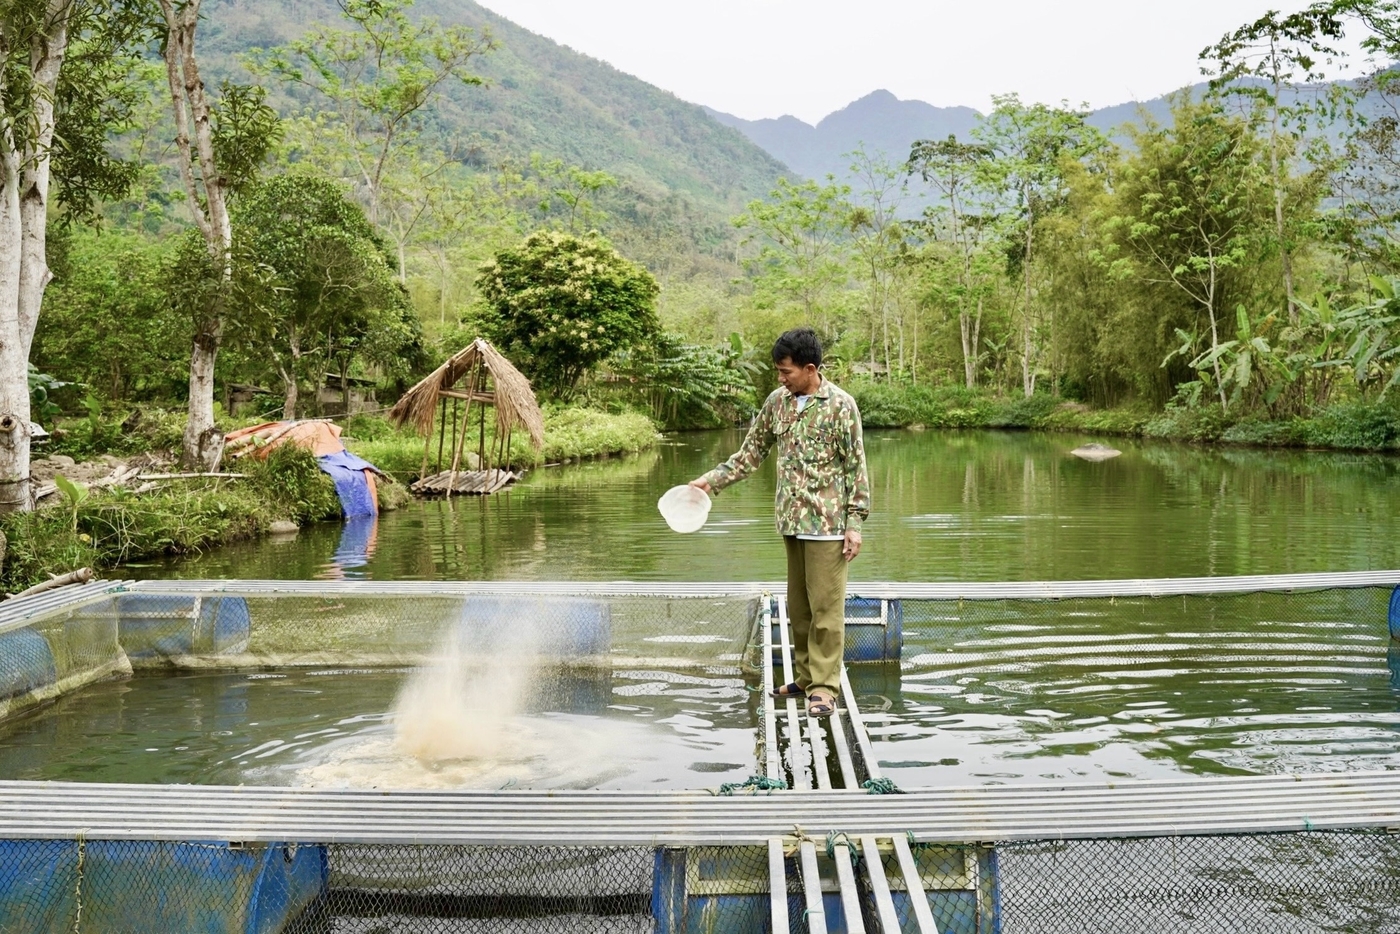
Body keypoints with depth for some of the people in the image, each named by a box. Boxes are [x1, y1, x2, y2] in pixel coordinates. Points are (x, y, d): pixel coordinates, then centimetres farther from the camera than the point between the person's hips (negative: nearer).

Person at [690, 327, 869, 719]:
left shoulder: (840, 405, -9)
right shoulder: (777, 402, 6)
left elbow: (856, 466, -8)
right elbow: (751, 452, 14)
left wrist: (855, 523, -11)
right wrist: (712, 479, 5)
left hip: (827, 522, -6)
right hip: (791, 520, 6)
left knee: (826, 606, -2)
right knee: (798, 606, 12)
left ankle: (825, 687, 4)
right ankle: (806, 678, 23)